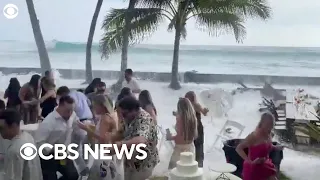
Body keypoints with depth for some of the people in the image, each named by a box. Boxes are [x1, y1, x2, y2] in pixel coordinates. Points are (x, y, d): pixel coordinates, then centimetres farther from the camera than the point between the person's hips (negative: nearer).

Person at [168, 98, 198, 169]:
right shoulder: (193, 117, 1)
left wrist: (170, 138, -1)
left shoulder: (180, 118, -15)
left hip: (180, 147, -6)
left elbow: (180, 136, -18)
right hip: (190, 146, 6)